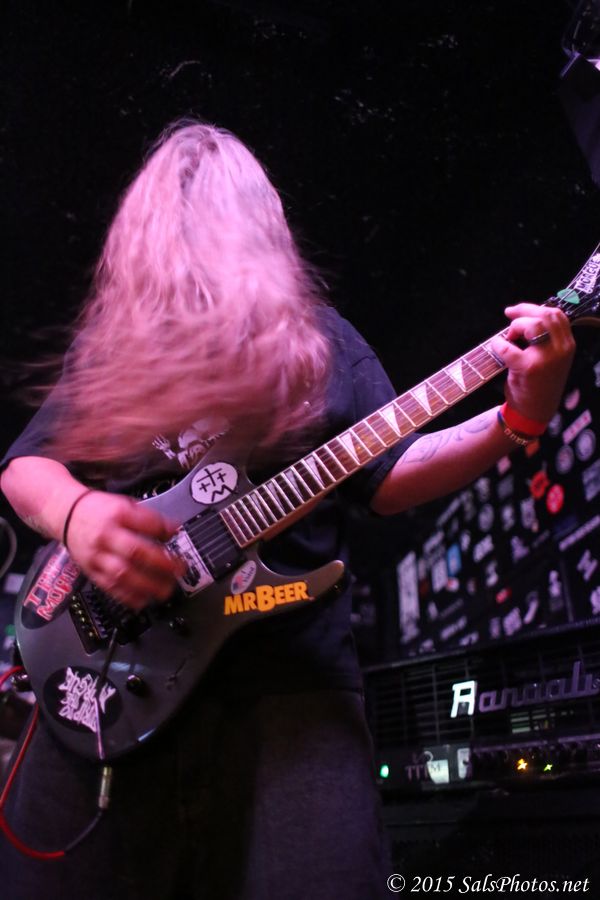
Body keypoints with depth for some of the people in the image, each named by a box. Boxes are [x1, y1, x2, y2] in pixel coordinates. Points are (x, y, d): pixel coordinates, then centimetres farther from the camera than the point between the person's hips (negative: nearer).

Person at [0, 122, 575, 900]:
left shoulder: (317, 340, 15)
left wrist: (521, 419, -2)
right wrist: (76, 513, -13)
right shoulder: (112, 342, 16)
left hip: (290, 672, -1)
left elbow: (388, 480, 12)